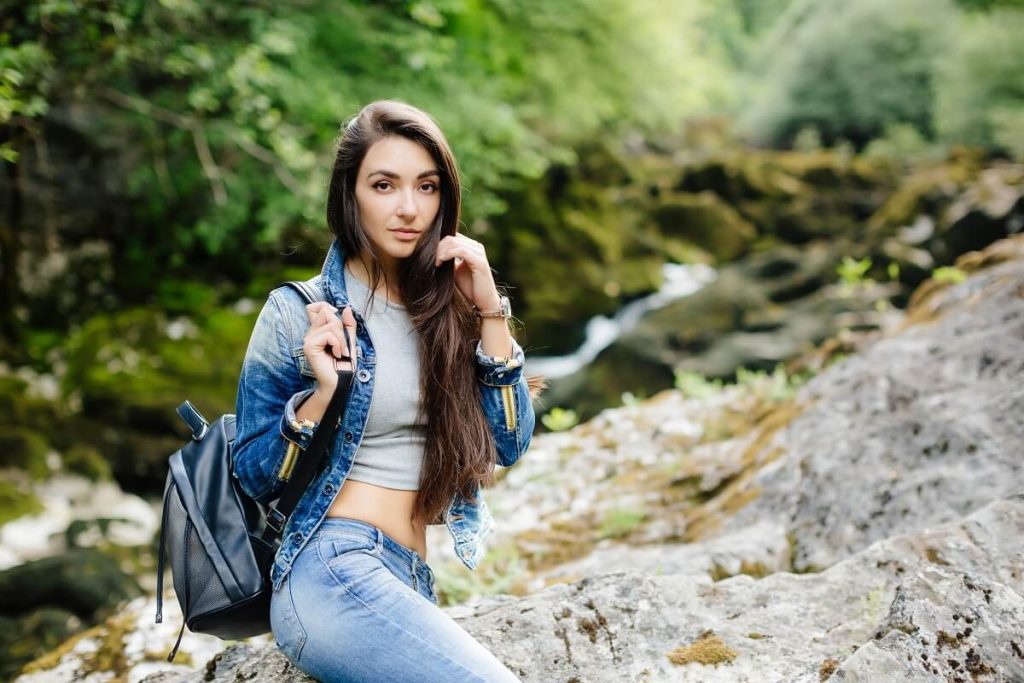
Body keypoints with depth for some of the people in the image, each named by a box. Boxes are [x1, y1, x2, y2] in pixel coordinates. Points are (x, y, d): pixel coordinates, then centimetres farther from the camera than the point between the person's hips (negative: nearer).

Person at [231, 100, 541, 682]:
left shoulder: (446, 307, 8)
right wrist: (321, 393, -19)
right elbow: (253, 475, -1)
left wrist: (489, 311, -6)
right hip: (334, 574, -6)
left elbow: (510, 444, 1)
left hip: (410, 585, 6)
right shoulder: (299, 312, -4)